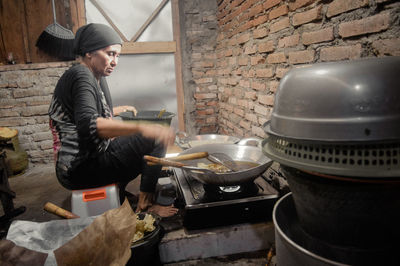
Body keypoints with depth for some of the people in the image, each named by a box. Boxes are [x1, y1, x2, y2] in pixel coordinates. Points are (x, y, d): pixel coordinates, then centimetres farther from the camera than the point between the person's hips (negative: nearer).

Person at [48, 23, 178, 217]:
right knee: (155, 140, -16)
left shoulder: (95, 77, 14)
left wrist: (118, 110, 39)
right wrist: (142, 129, -47)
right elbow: (88, 125, -36)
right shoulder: (81, 76, -17)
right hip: (79, 169, -11)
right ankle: (145, 203, -3)